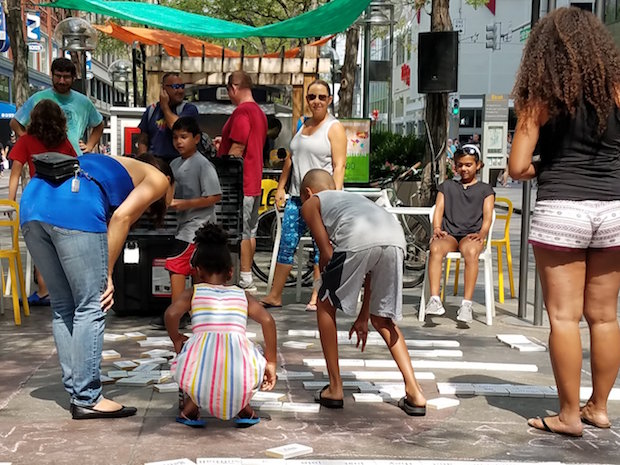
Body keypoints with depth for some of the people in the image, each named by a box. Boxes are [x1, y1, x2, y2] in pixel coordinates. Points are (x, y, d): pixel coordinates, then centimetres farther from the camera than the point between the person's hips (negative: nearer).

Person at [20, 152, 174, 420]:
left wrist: (101, 273, 18)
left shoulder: (117, 167, 38)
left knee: (62, 307, 13)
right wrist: (107, 274, 2)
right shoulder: (158, 179, 17)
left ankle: (76, 393, 17)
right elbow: (121, 217, -1)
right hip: (74, 209, -8)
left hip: (31, 202, 8)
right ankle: (87, 399, 3)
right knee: (91, 308, 0)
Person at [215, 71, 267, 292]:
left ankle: (245, 281, -1)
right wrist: (224, 143, 28)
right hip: (254, 182, 10)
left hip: (240, 183, -10)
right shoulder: (259, 112, 15)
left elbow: (237, 149, -20)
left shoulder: (242, 112, -15)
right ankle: (246, 278, 20)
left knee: (240, 233, -5)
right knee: (249, 232, 13)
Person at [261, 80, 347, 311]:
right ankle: (274, 295, 10)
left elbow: (339, 166, -9)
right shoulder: (302, 125, 18)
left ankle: (316, 298, 5)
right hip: (297, 196, 6)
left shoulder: (334, 128, -2)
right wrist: (280, 187, 19)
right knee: (286, 244, 5)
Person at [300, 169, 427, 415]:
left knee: (325, 304, 18)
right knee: (382, 320, 23)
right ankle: (414, 394, 15)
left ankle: (335, 388, 20)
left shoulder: (311, 203, 28)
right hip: (396, 237, 6)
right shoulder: (353, 197, 42)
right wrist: (363, 317, 42)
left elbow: (327, 252, 11)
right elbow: (370, 268, 37)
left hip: (358, 238, -6)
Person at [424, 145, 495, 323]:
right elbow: (438, 211, 15)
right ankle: (434, 299, -42)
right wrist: (437, 229, -6)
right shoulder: (447, 186, 27)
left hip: (471, 235, -1)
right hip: (448, 234, 2)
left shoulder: (485, 189, 21)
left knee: (471, 252, -39)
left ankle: (467, 303, -40)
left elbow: (487, 216, 8)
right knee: (436, 248, -35)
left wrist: (481, 234, -12)